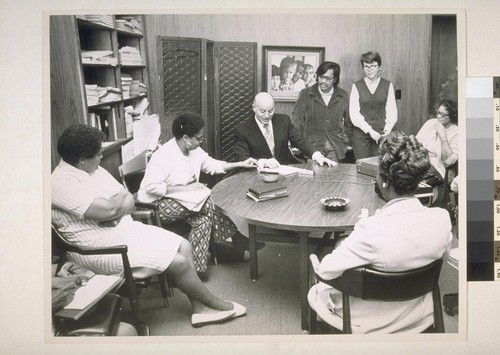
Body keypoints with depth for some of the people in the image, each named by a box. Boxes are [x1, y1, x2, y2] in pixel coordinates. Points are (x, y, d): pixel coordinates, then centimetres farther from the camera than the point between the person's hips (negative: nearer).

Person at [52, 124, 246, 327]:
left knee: (184, 246, -1)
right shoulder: (62, 182, -21)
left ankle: (199, 309, 7)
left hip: (124, 228, 10)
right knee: (178, 262, -14)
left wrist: (116, 211, -18)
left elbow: (129, 201, 5)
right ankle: (215, 304, 10)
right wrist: (120, 198, -6)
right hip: (100, 248, -10)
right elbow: (108, 209, -29)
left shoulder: (94, 170, 9)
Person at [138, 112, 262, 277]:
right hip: (157, 206, -9)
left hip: (182, 201, 9)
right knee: (210, 202, -20)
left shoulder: (194, 150, 3)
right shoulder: (163, 156, -23)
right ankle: (237, 241, -6)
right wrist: (184, 188, -28)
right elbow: (151, 186, -28)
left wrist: (241, 164, 7)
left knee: (203, 218, -19)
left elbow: (212, 165, 15)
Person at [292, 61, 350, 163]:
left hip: (335, 146, 2)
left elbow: (348, 120, 15)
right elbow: (297, 118, -1)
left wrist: (345, 140, 8)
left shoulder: (343, 96, 7)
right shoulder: (306, 94, 1)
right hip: (312, 145, -1)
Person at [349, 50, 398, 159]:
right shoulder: (357, 86, 5)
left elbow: (392, 111, 4)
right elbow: (354, 113, -2)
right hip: (361, 133, 0)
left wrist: (387, 130, -11)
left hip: (381, 134, 1)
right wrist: (370, 131, -11)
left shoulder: (388, 85, 8)